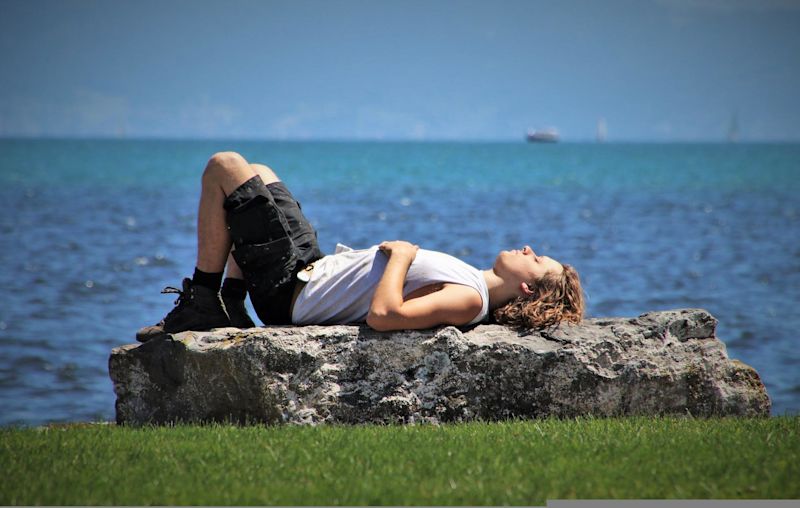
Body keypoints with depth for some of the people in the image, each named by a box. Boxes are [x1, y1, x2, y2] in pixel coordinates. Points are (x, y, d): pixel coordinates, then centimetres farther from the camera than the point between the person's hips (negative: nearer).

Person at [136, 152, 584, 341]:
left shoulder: (468, 299, -26)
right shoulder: (474, 283, 2)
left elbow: (383, 314, -39)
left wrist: (401, 255, -25)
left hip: (291, 287, -9)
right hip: (313, 269, 9)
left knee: (224, 166, -5)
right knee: (259, 173, 29)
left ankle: (201, 304, 2)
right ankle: (230, 307, 20)